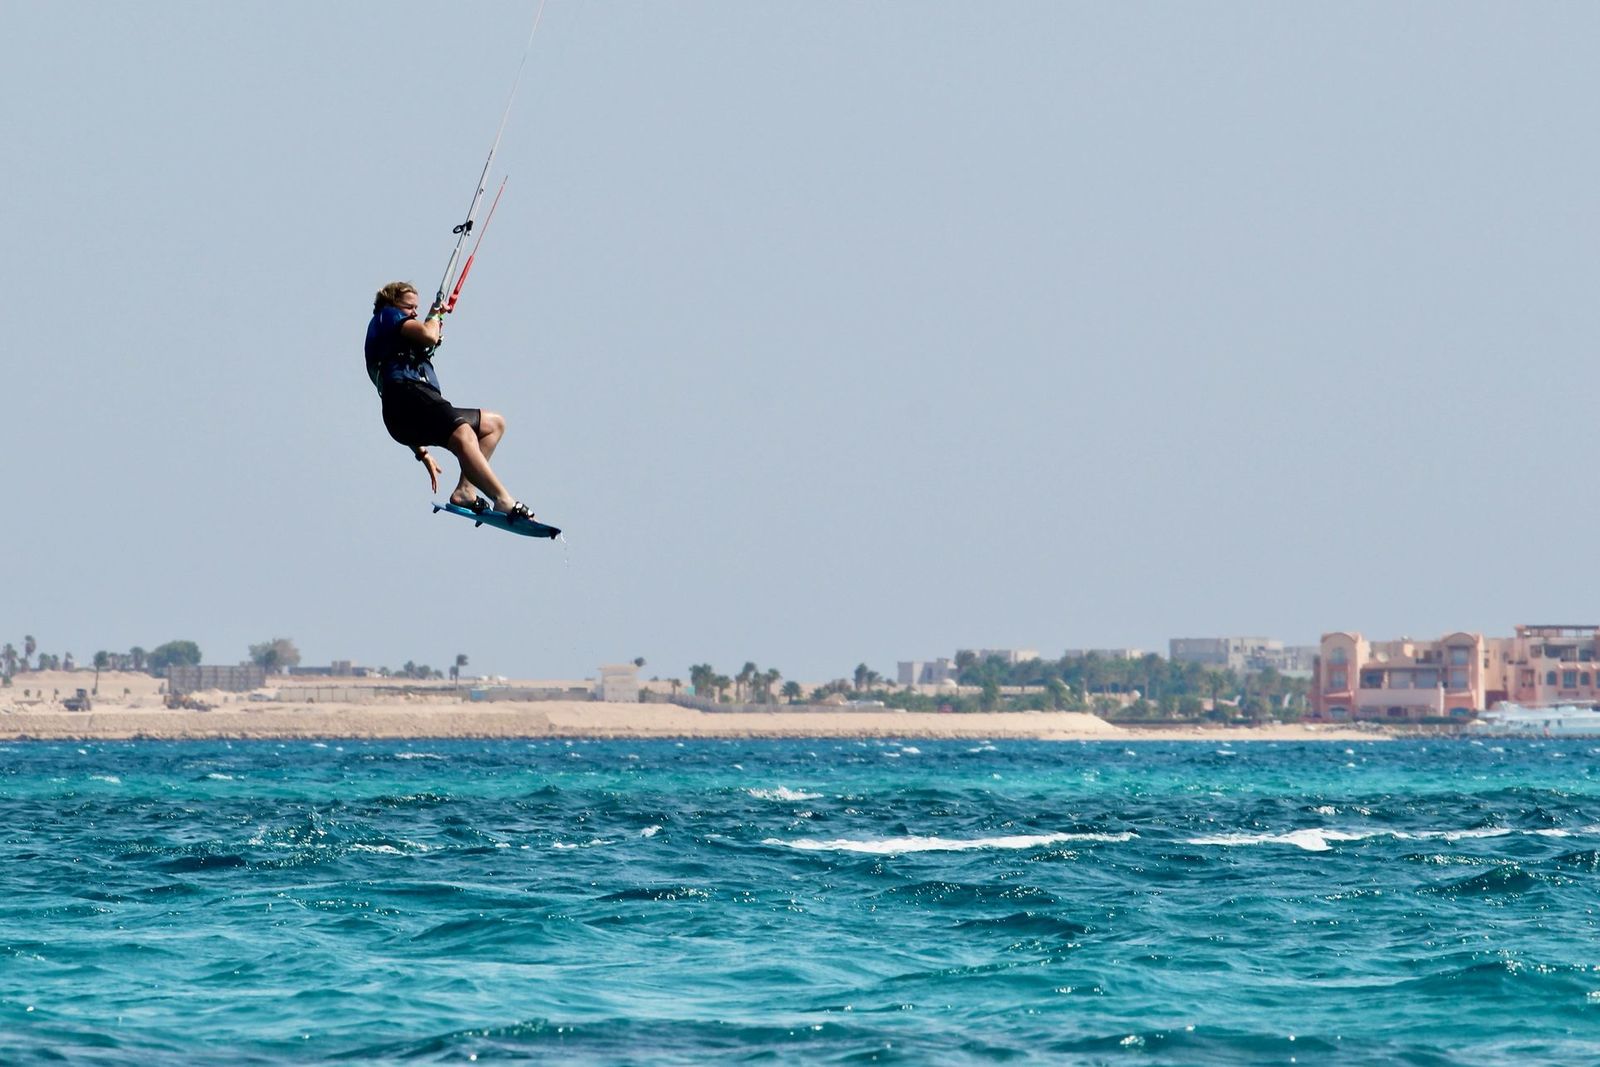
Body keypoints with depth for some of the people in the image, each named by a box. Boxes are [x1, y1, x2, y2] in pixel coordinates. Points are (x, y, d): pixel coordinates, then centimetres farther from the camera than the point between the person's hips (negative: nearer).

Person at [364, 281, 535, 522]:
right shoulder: (386, 316, 15)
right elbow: (428, 335, -5)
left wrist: (421, 453, 35)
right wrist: (434, 317, 17)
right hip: (408, 395, -9)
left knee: (494, 424, 13)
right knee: (462, 434, -32)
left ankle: (465, 490, -10)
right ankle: (504, 500, -52)